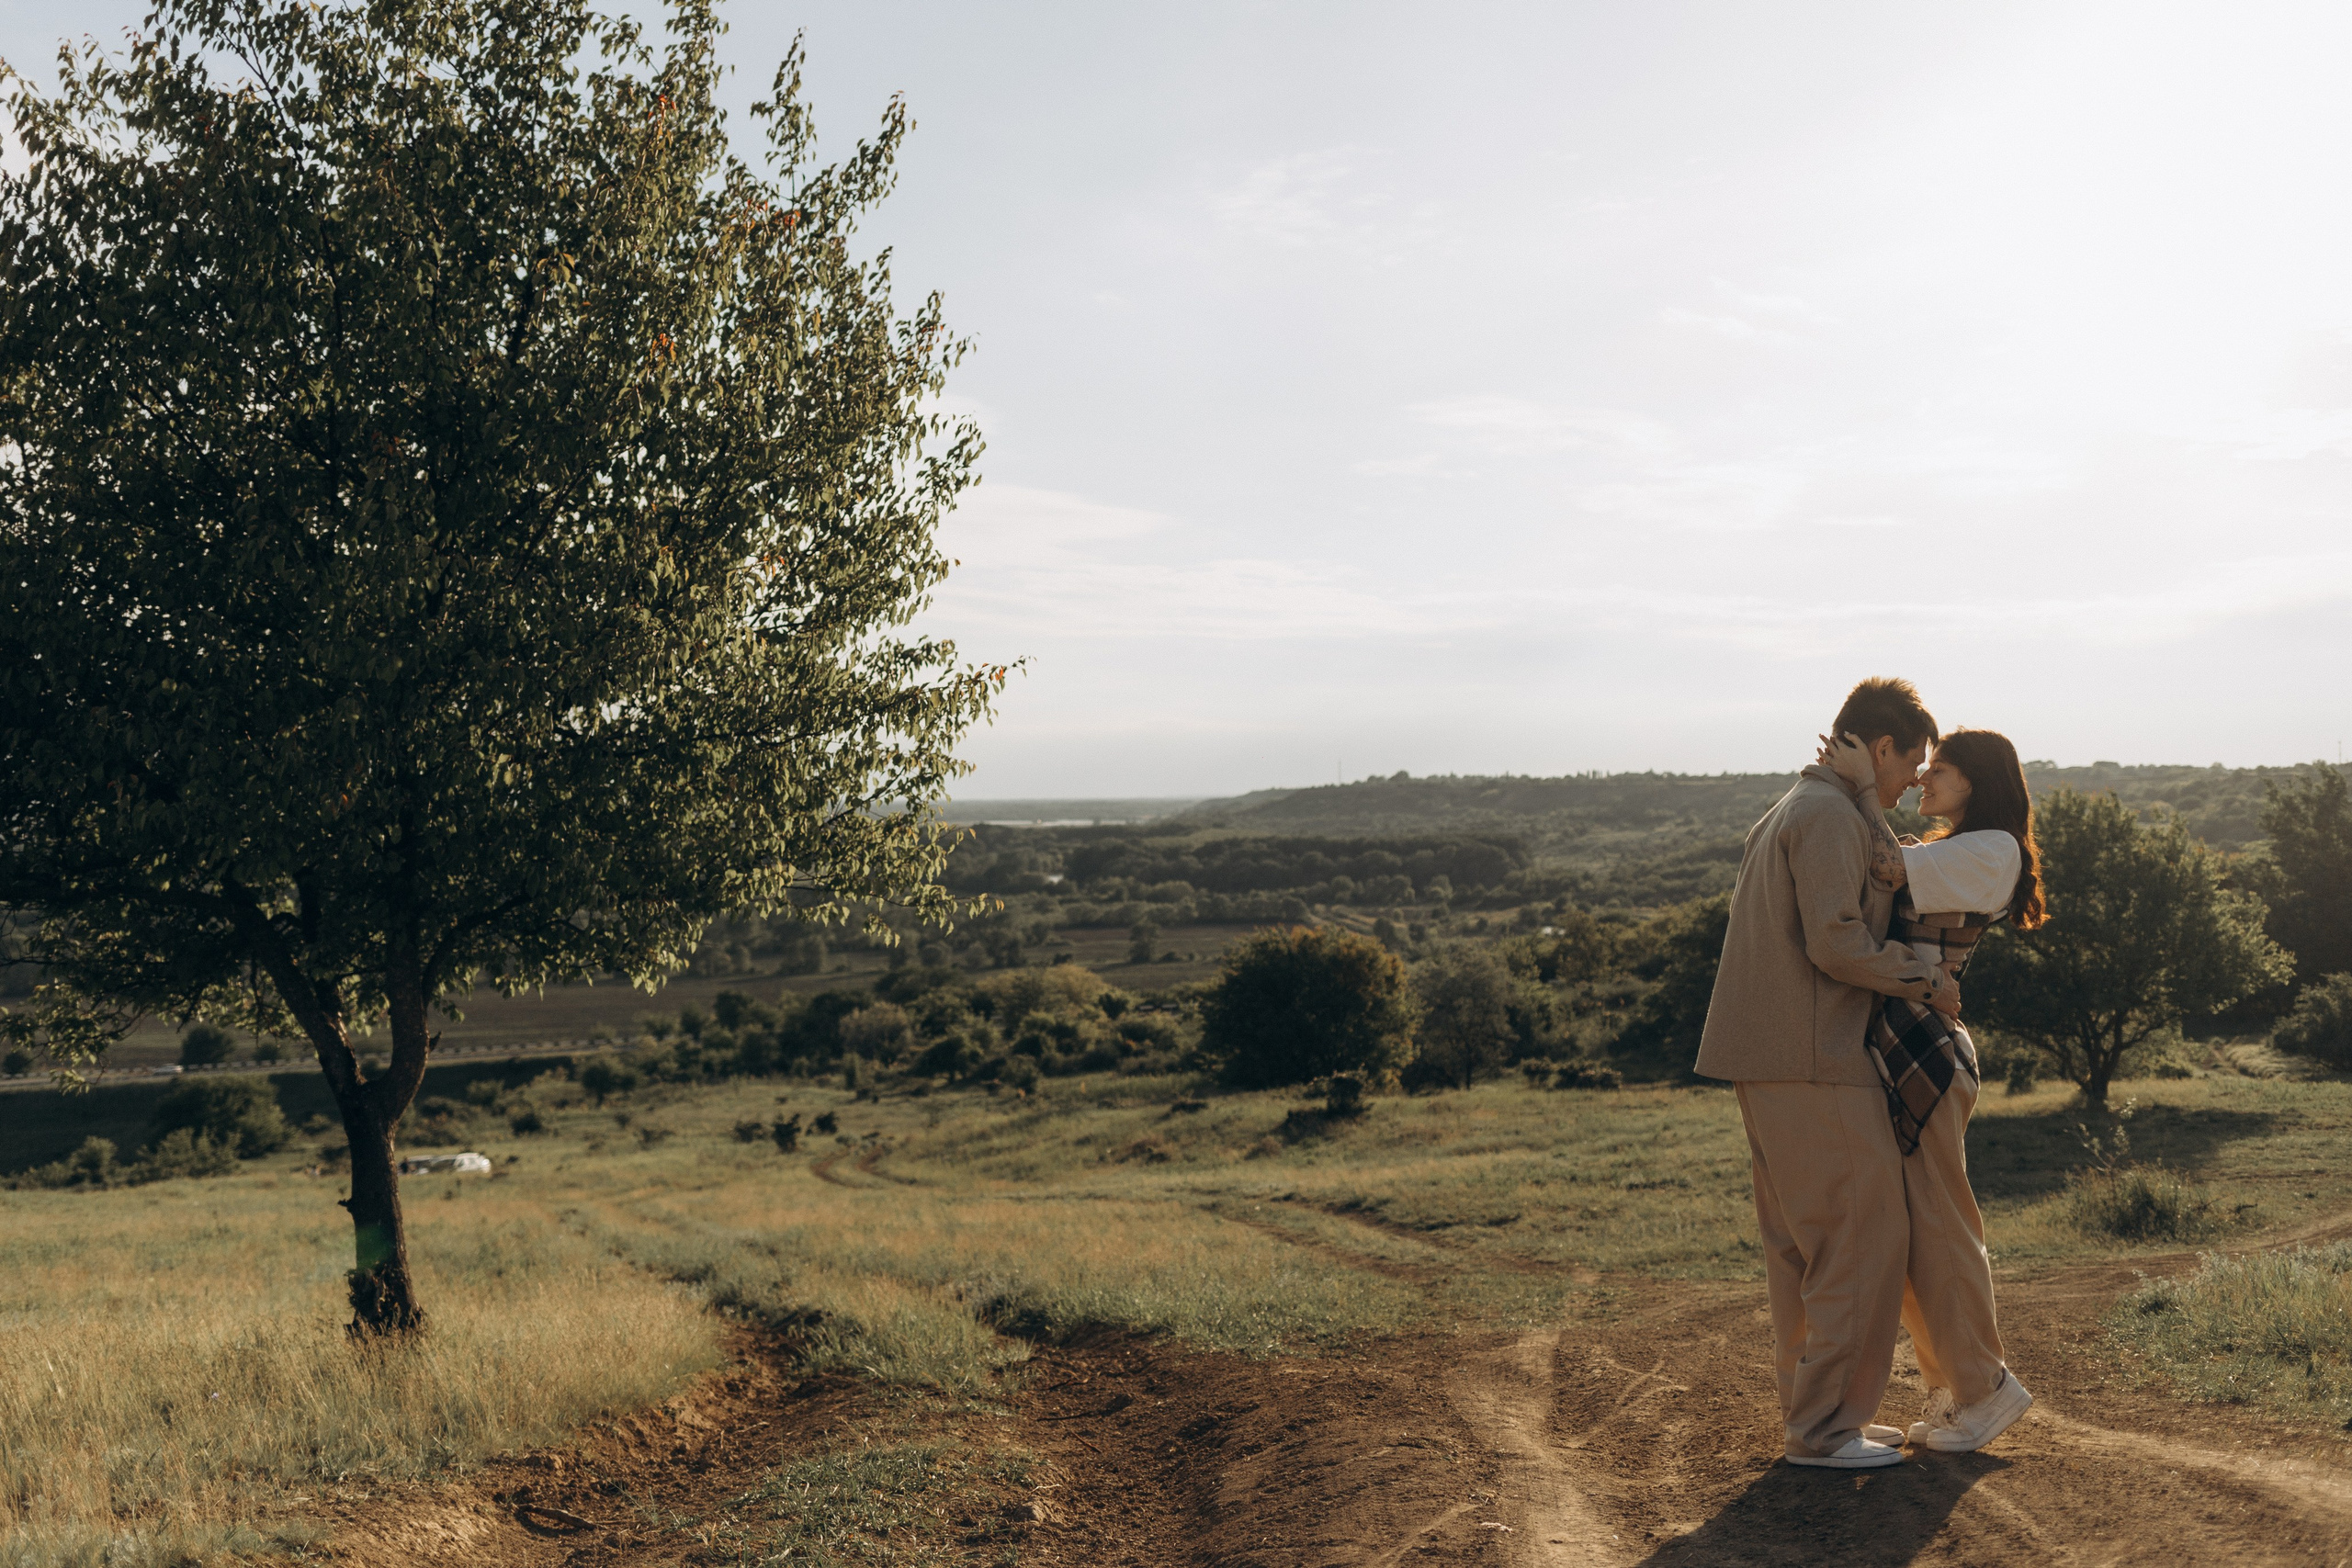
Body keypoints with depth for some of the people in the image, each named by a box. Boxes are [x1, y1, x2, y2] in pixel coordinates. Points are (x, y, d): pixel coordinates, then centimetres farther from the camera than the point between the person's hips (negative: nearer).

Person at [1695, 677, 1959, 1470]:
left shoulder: (1781, 817, 20)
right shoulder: (1829, 817, -12)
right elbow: (1837, 945, -20)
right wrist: (1927, 980, -6)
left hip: (1770, 1062, 10)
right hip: (1813, 1063, -10)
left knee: (1803, 1246, 15)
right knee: (1864, 1239, -3)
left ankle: (1815, 1412, 23)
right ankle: (1822, 1426, 3)